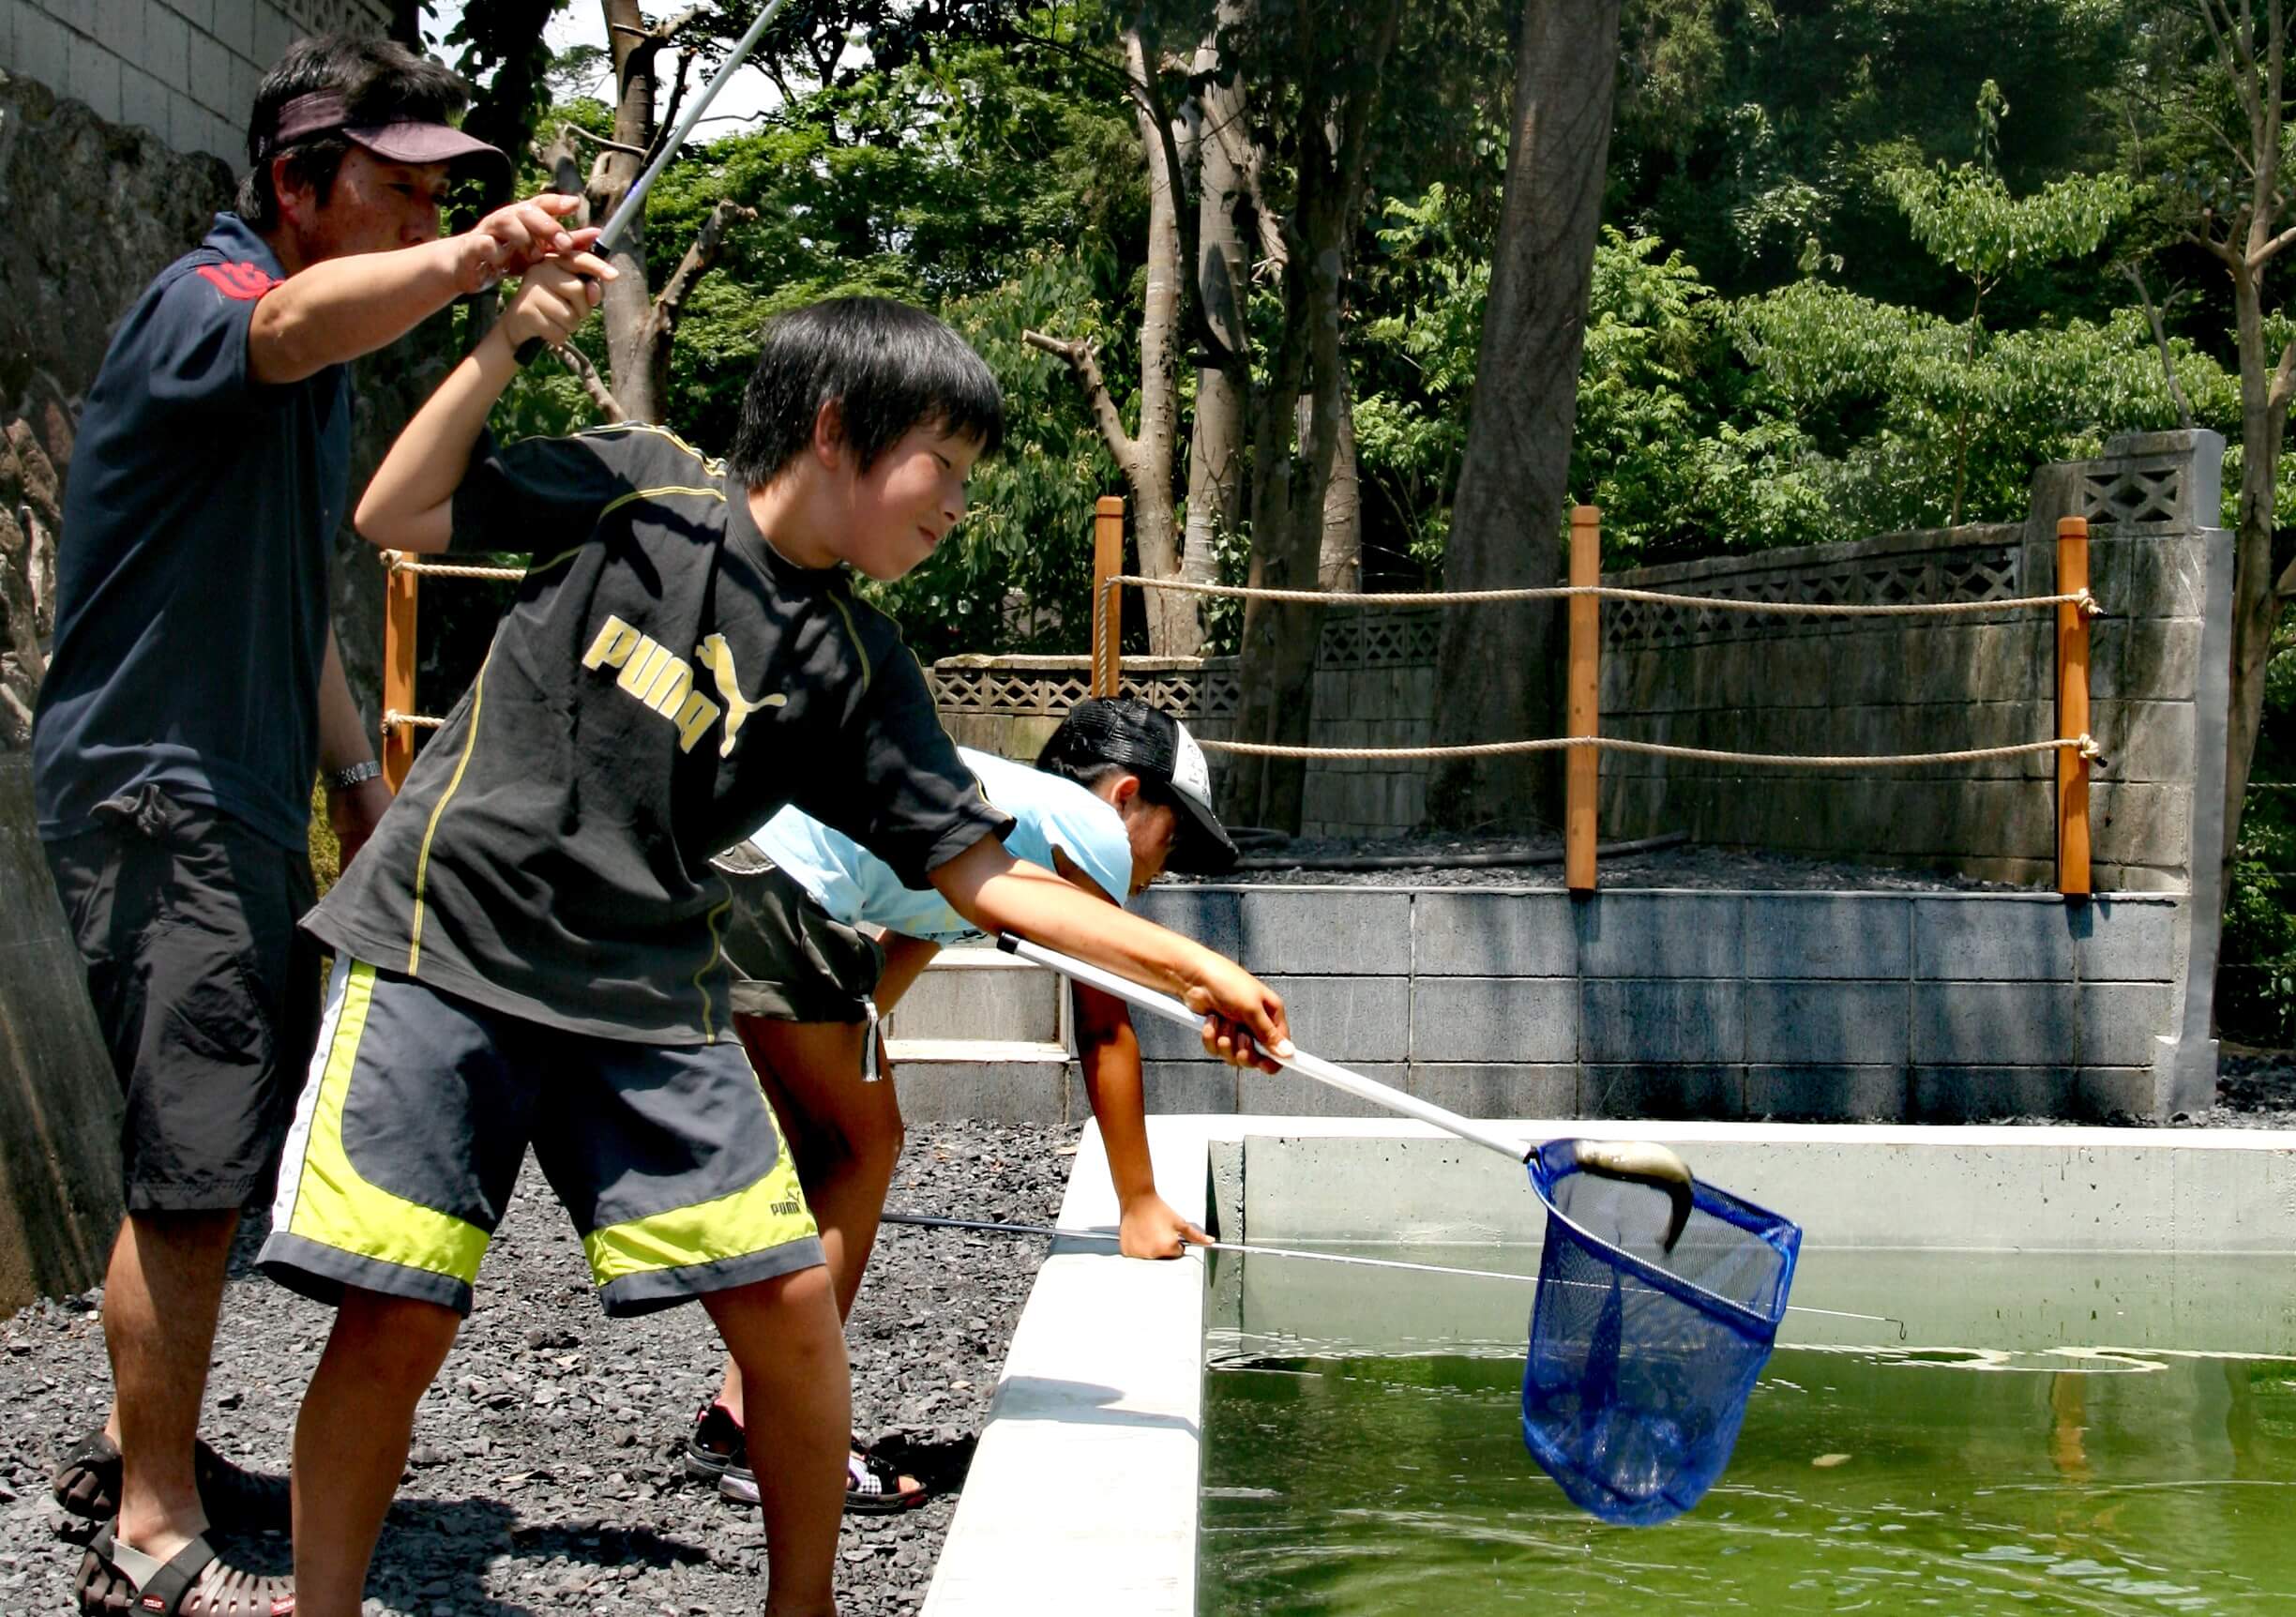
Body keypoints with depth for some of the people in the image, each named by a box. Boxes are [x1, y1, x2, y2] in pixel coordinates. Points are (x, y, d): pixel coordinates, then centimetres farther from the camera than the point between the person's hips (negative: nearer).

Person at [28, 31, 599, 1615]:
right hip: (156, 792, -10)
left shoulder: (322, 386, 18)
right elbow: (290, 324, -40)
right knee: (196, 1170, -9)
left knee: (238, 1152, 17)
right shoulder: (203, 298, -13)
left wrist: (361, 786, 21)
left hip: (246, 808, 10)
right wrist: (469, 261, -58)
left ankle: (145, 1452, 30)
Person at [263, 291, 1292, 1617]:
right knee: (396, 1323, -9)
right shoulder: (636, 486, -3)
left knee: (791, 1302, -3)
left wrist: (1193, 969, 1)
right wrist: (507, 344, -8)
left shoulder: (855, 664, 4)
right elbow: (396, 517, 1)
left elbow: (981, 875, 5)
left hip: (651, 999, 4)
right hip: (446, 953, -3)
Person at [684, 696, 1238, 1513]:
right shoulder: (1093, 827, 6)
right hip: (768, 875, -9)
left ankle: (735, 1414, 20)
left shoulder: (1000, 802, 30)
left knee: (820, 1150, 17)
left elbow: (881, 982, 33)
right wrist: (1140, 1206, 15)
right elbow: (1104, 1032, 8)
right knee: (866, 1141, 1)